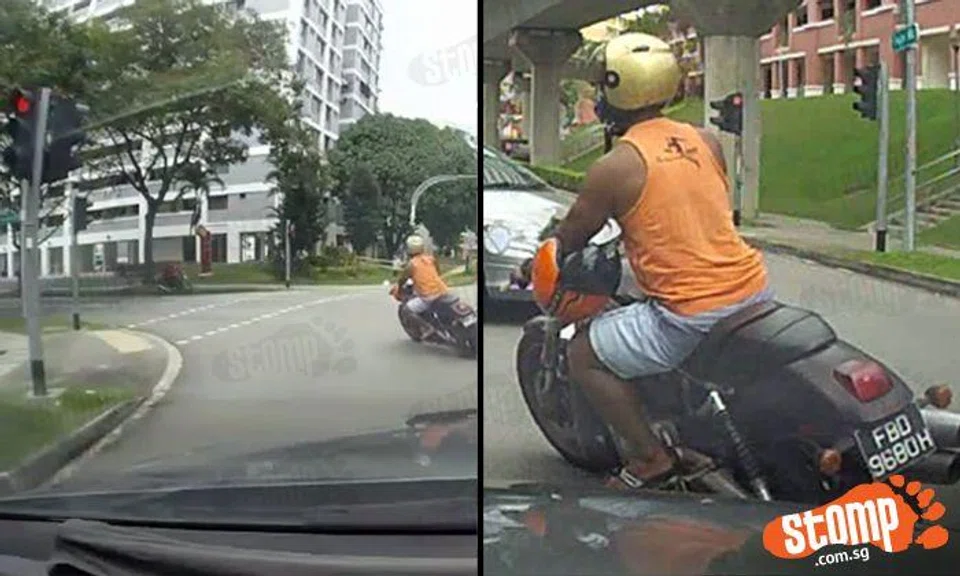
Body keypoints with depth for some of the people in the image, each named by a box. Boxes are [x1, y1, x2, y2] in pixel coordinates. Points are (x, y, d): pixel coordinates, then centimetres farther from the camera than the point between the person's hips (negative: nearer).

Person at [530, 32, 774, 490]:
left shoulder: (614, 167, -8)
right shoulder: (705, 140, 9)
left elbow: (569, 238, 3)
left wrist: (540, 262, 23)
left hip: (691, 312, -7)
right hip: (754, 289, 7)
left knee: (583, 356, 7)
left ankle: (650, 457, 8)